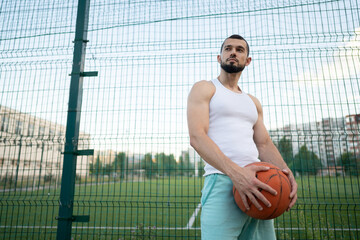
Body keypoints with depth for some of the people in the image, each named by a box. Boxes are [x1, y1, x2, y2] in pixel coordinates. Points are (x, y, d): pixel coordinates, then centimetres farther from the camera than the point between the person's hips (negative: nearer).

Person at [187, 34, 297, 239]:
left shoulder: (253, 102, 23)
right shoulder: (204, 89, 5)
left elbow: (264, 144, 17)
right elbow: (196, 137, -10)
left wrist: (286, 172, -4)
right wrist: (235, 172, -24)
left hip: (255, 185, 6)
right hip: (222, 181, -6)